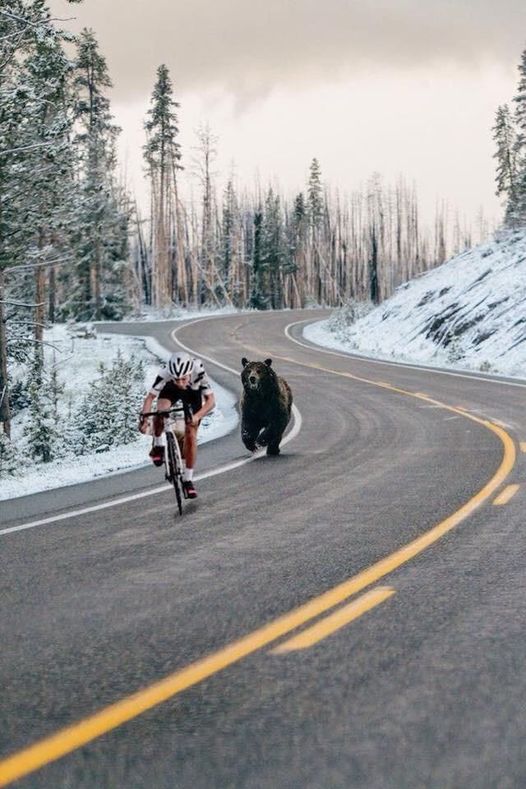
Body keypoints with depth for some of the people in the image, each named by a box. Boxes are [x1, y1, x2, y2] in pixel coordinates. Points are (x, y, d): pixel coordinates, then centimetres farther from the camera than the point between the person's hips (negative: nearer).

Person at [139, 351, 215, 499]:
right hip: (170, 390, 0)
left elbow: (211, 400, -40)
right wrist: (143, 418, -49)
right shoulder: (165, 374, -39)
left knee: (190, 436, -6)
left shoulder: (199, 372, -40)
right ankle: (158, 445, -4)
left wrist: (197, 416, -56)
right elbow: (150, 397, -34)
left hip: (193, 393, 0)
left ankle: (188, 479, 7)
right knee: (160, 412, -32)